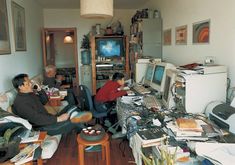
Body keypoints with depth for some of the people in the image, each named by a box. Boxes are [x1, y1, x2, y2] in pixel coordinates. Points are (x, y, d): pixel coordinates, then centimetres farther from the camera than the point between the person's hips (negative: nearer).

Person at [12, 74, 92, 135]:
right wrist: (58, 119, -29)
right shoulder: (20, 103, -21)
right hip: (43, 127, -9)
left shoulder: (30, 94, 8)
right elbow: (37, 119, -29)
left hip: (48, 119, 10)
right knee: (73, 121, -20)